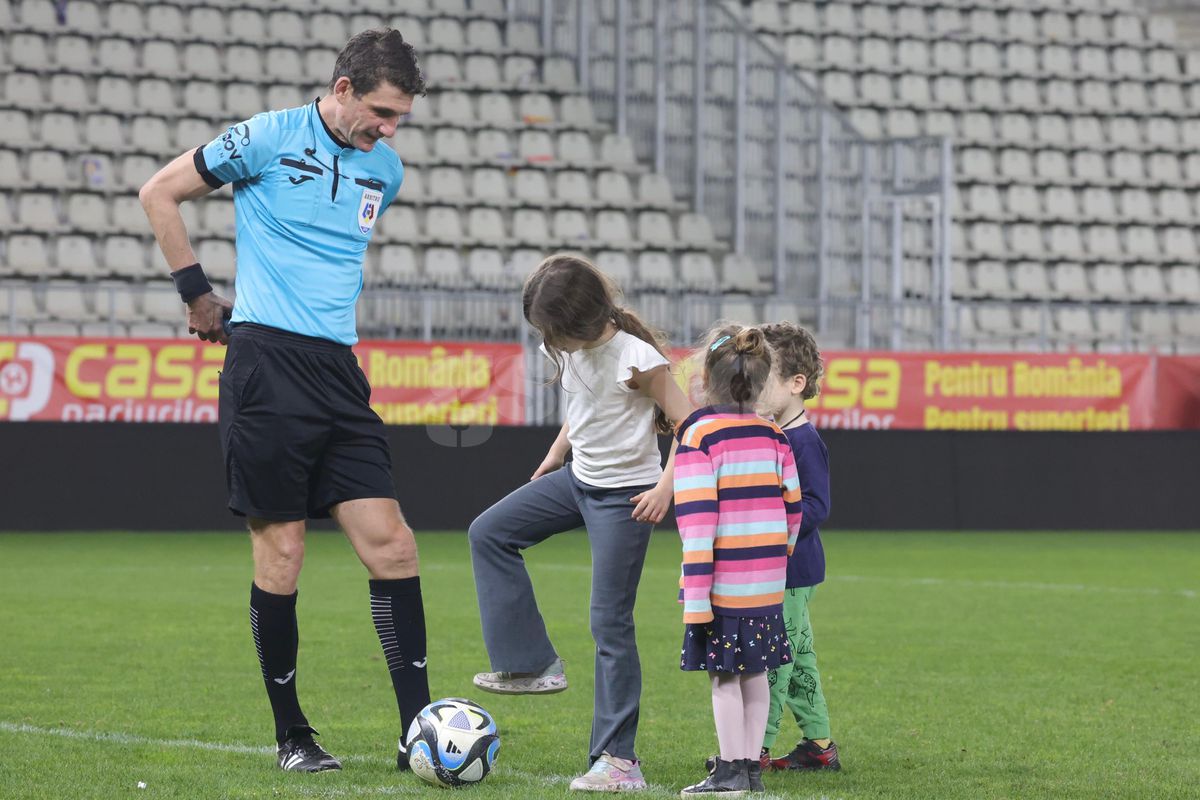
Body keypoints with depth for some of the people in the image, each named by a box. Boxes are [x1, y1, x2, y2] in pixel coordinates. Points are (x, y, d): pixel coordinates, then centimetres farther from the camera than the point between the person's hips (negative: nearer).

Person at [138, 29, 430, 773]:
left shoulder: (386, 169, 12)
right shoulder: (270, 138, -5)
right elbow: (160, 193, 4)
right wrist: (197, 292, 3)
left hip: (339, 370, 6)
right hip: (266, 364, -6)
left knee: (391, 543, -3)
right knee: (281, 552, -2)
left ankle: (420, 732, -1)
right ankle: (293, 735, 9)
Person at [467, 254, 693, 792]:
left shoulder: (637, 358, -23)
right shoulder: (567, 350, -1)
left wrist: (665, 486, -25)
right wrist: (555, 455, 17)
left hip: (625, 493, -8)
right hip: (578, 478, 8)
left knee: (610, 621, -9)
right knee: (488, 534, 5)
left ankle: (617, 758, -5)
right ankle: (532, 664, 7)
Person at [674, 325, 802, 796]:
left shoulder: (698, 435, -11)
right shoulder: (773, 435, 8)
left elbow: (697, 518, -16)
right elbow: (793, 507, 11)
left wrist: (695, 593, -17)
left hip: (724, 581, -6)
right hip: (768, 580, 6)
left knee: (723, 673, 1)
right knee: (755, 672, 12)